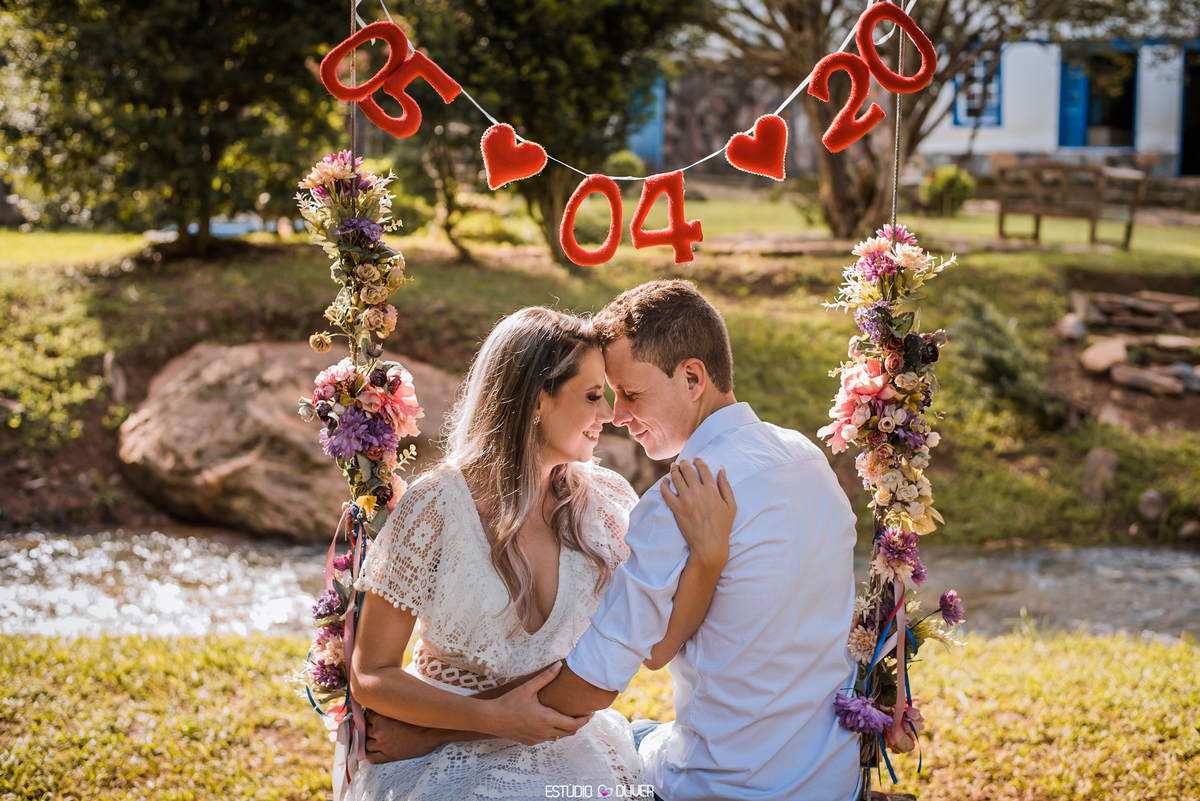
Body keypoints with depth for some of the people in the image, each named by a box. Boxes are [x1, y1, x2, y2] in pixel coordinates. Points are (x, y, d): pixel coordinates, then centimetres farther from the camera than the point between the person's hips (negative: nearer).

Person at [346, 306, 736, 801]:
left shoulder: (605, 499, 1)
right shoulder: (434, 509, -13)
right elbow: (371, 679, -8)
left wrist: (710, 555, -23)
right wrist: (494, 717, -18)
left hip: (571, 749, 5)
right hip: (451, 754, -5)